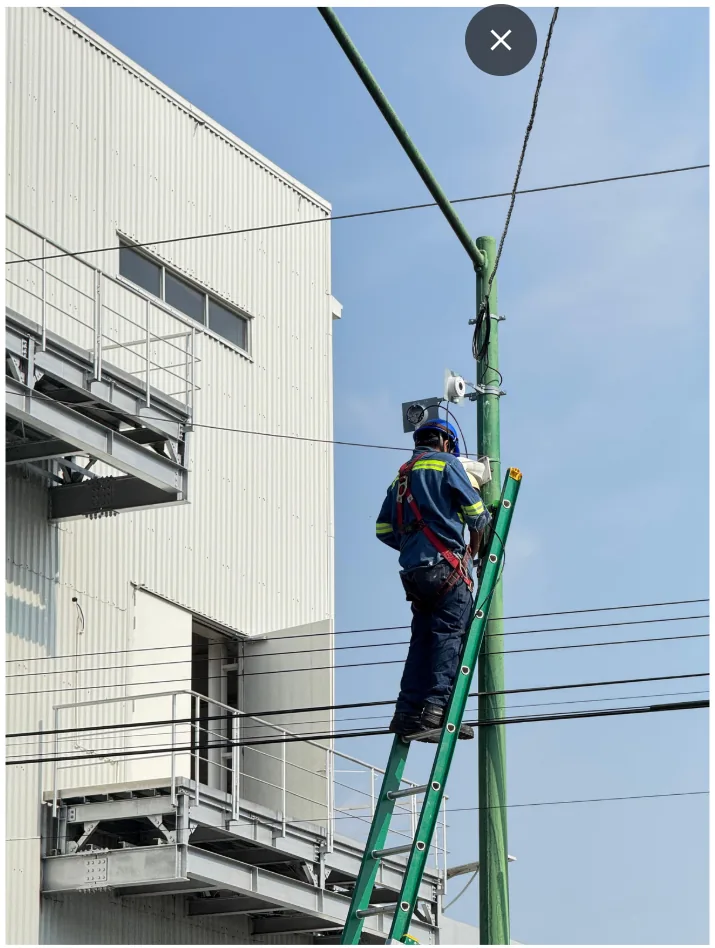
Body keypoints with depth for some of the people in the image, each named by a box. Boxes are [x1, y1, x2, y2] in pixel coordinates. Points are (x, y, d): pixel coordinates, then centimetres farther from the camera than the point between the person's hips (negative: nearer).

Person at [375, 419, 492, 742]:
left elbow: (383, 529, 18)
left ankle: (408, 712, 2)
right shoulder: (445, 463, 3)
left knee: (423, 637, 8)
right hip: (446, 566, -7)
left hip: (413, 570, 7)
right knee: (451, 634, -12)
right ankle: (436, 708, -23)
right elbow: (475, 511, 1)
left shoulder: (401, 477, 23)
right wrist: (474, 549, 18)